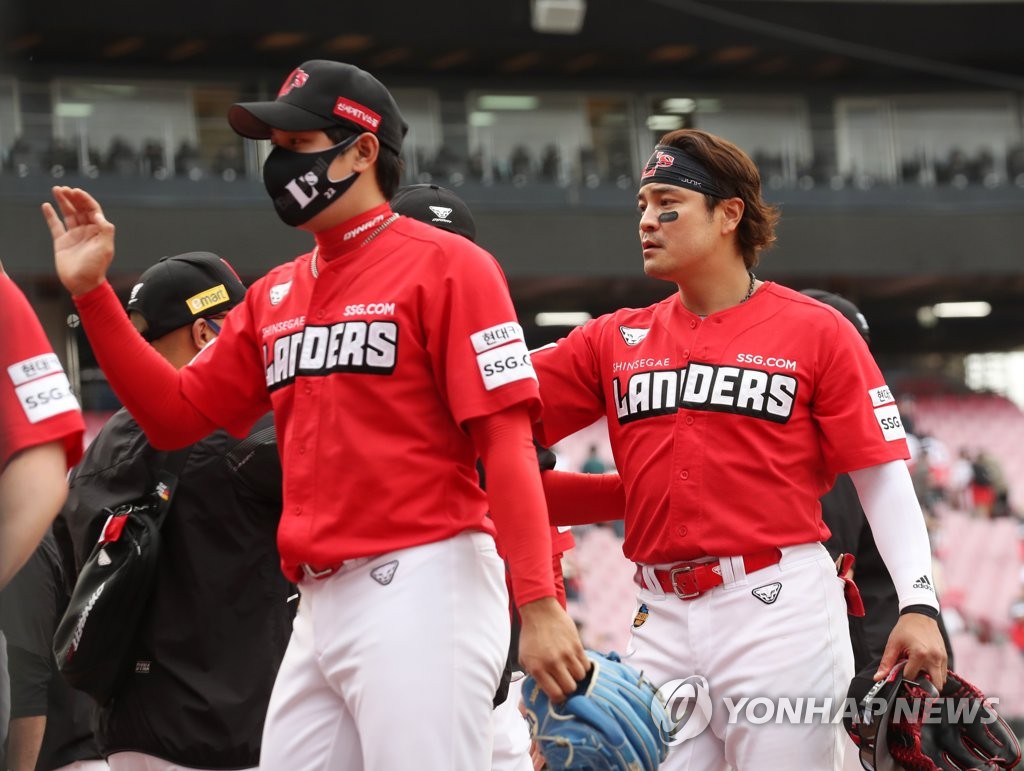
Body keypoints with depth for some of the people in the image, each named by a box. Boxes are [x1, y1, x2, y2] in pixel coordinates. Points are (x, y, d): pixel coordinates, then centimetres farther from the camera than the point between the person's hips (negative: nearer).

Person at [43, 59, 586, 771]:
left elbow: (507, 443, -12)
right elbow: (176, 415, 21)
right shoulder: (275, 296, 19)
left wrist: (539, 604, -21)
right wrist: (90, 290, 12)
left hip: (422, 592, -8)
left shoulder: (445, 265, -4)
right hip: (319, 603, 8)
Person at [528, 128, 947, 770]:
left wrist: (919, 605, -11)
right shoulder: (614, 341, 14)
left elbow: (882, 476, -1)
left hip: (781, 612, -4)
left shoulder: (816, 331, 3)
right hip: (663, 620, 4)